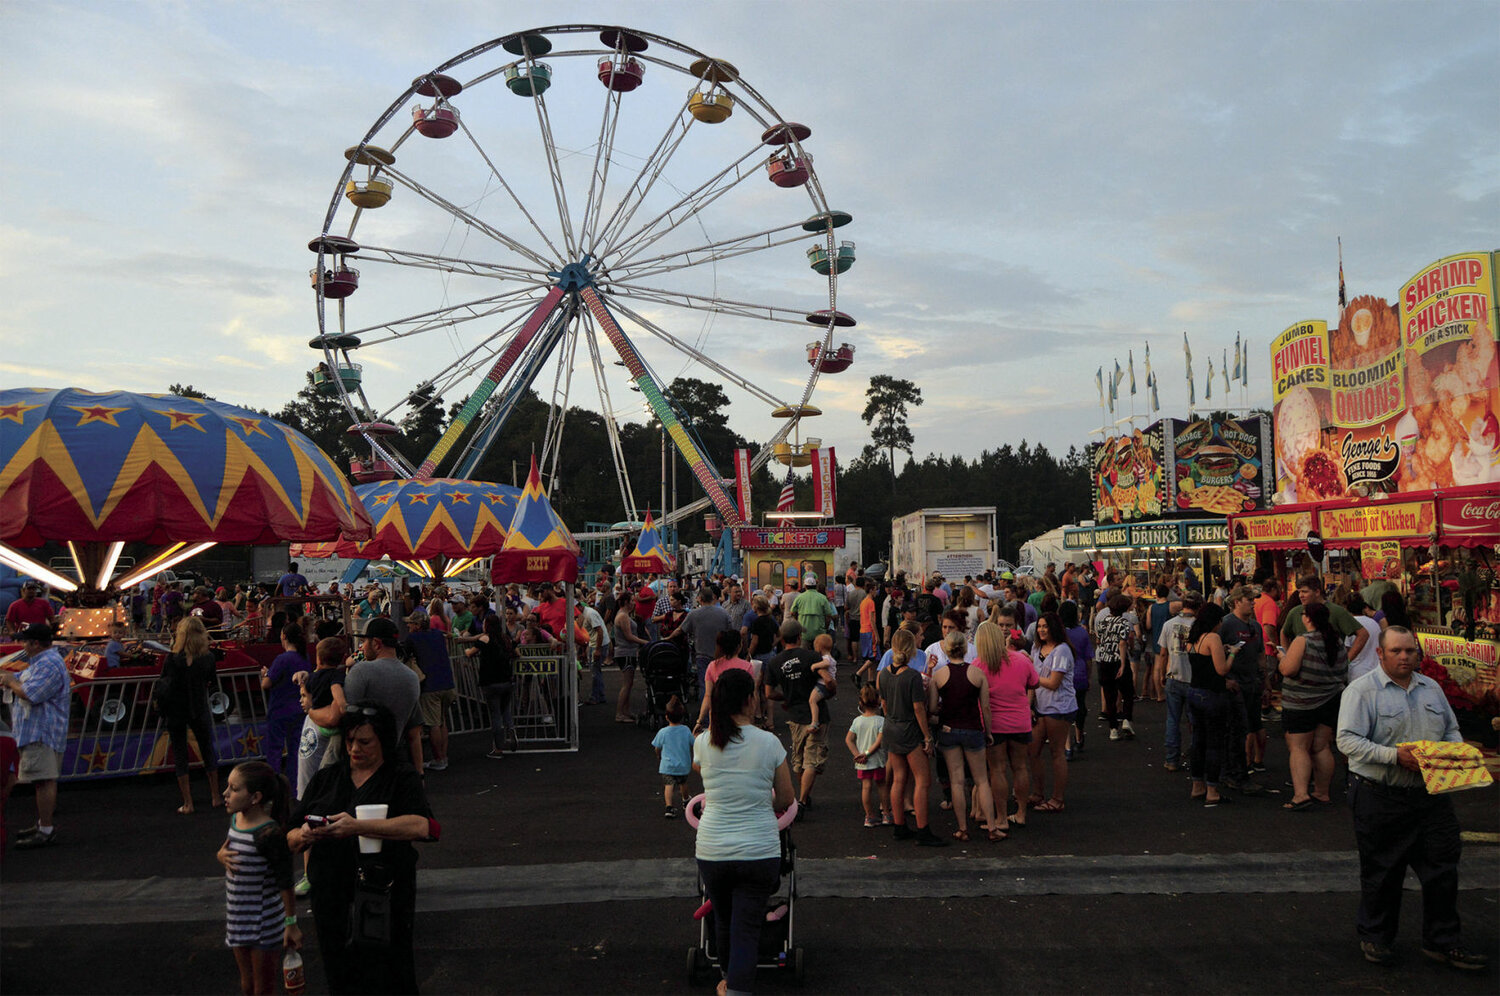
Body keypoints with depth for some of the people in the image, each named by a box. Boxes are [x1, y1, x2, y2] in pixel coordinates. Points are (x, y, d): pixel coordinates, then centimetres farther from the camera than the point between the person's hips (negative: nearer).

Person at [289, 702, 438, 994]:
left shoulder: (403, 778, -2)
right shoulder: (326, 778, 11)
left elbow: (420, 826, -20)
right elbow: (291, 839, 10)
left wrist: (357, 826, -27)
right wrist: (303, 836, -14)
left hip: (383, 905, -4)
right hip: (331, 902, 4)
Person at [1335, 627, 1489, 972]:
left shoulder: (1432, 688, 13)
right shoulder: (1362, 690, -8)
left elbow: (1451, 730, 21)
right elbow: (1348, 740, -15)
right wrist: (1395, 755, -24)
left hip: (1431, 796, 5)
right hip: (1380, 798, -5)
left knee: (1442, 868, 6)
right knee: (1381, 872, 6)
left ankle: (1443, 942, 20)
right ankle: (1374, 936, 23)